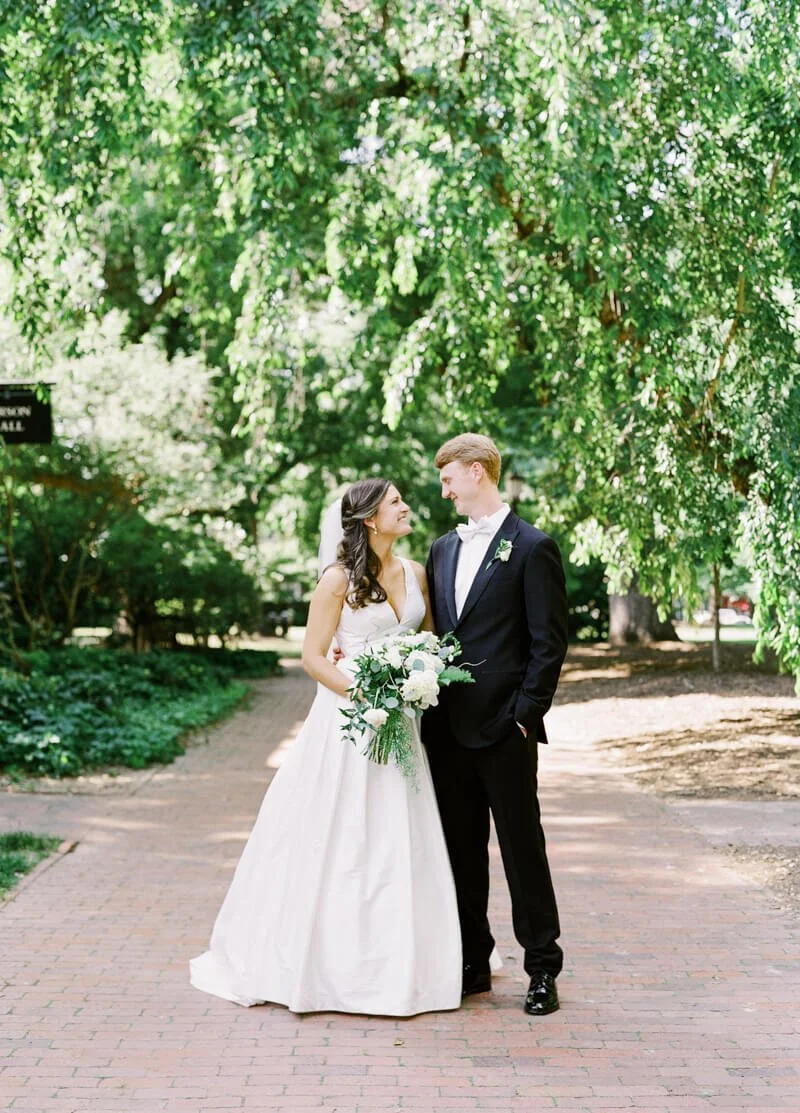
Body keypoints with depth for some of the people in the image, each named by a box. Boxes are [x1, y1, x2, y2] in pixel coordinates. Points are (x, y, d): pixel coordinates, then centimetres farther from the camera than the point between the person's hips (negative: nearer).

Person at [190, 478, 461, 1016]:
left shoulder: (416, 573, 9)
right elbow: (313, 656, -8)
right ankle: (332, 960, 11)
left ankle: (394, 964, 18)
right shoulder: (339, 579, -7)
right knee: (338, 843, 0)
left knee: (397, 845, 7)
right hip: (348, 721, -5)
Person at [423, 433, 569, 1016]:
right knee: (461, 849, 11)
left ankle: (543, 970, 12)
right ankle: (472, 964, 21)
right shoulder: (443, 549, 14)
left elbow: (549, 644, -10)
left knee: (522, 848, 1)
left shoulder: (533, 548, -7)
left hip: (504, 729, -6)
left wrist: (525, 715, -14)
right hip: (448, 727, 6)